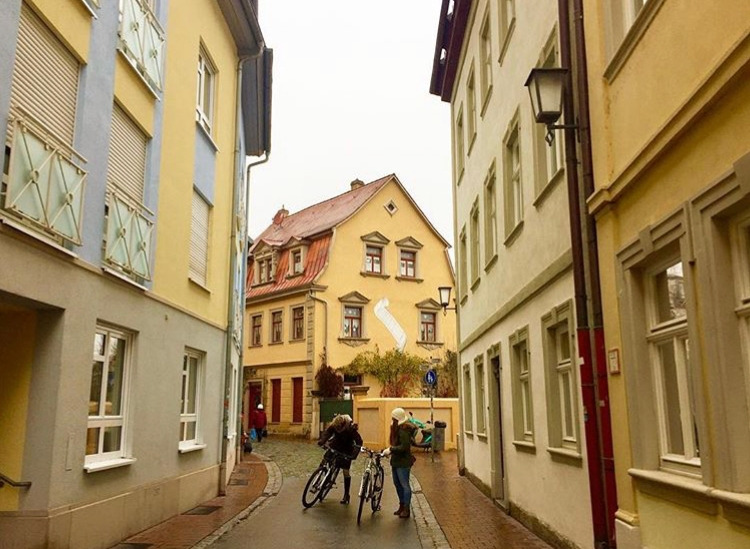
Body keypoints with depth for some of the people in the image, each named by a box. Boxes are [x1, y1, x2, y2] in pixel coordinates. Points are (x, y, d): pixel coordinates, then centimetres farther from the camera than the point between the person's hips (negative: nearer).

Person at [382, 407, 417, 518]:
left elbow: (404, 447, -26)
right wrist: (389, 449, 5)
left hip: (403, 462, -10)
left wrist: (391, 449, -23)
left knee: (404, 485, -1)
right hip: (396, 460, 10)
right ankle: (402, 506, 30)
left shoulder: (403, 430, -20)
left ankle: (407, 509, 8)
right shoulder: (398, 428, 11)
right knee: (397, 484, 17)